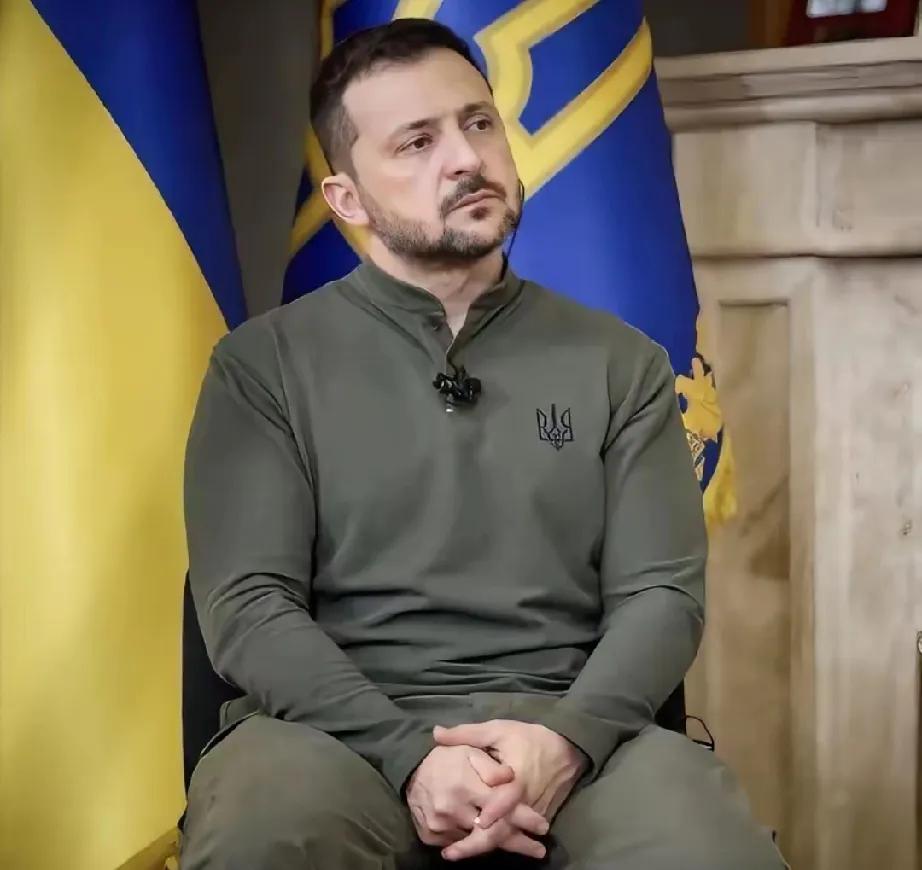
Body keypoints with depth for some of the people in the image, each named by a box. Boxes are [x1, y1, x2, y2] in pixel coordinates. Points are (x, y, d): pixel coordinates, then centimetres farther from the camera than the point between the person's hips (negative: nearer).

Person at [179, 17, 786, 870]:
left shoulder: (621, 362, 11)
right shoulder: (264, 364, 5)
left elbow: (662, 593, 4)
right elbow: (248, 607, -3)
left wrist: (568, 739, -16)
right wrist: (409, 755, -18)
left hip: (565, 722, 1)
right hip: (342, 725, 0)